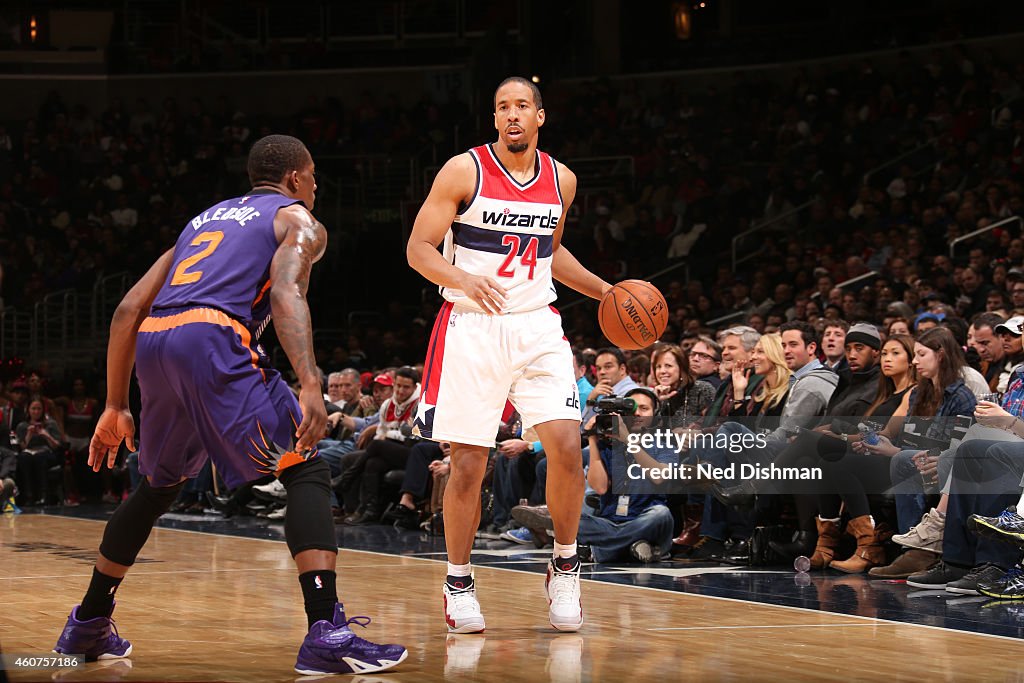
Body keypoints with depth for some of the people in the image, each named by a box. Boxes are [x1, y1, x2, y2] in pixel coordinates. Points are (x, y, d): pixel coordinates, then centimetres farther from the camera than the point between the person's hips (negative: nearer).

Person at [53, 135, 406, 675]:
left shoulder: (204, 219, 35)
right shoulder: (298, 221, 15)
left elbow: (129, 309, 27)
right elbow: (285, 292, -9)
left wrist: (116, 406, 30)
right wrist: (310, 386, -21)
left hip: (153, 346, 7)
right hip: (211, 336, -7)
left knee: (159, 485, 28)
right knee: (305, 472, -1)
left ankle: (88, 624, 34)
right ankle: (327, 633, -16)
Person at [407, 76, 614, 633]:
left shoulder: (561, 180, 7)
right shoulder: (464, 171, -7)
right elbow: (418, 249, -8)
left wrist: (605, 291, 15)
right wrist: (464, 279, -27)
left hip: (536, 326, 3)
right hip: (471, 327, -3)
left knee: (566, 445, -12)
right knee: (467, 466, -2)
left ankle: (564, 568, 7)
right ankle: (458, 583, 15)